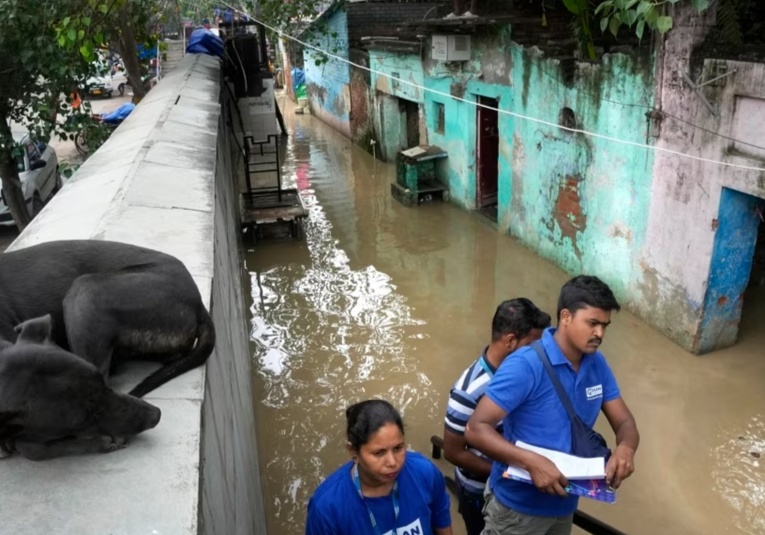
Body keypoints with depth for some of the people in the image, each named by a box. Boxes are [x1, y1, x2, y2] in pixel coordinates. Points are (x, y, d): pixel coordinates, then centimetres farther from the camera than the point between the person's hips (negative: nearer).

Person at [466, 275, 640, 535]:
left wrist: (625, 448, -22)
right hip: (518, 506, -6)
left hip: (564, 504, 7)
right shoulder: (525, 365, -26)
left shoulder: (597, 364, -4)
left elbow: (624, 422, 2)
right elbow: (475, 429, -27)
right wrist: (532, 462, -39)